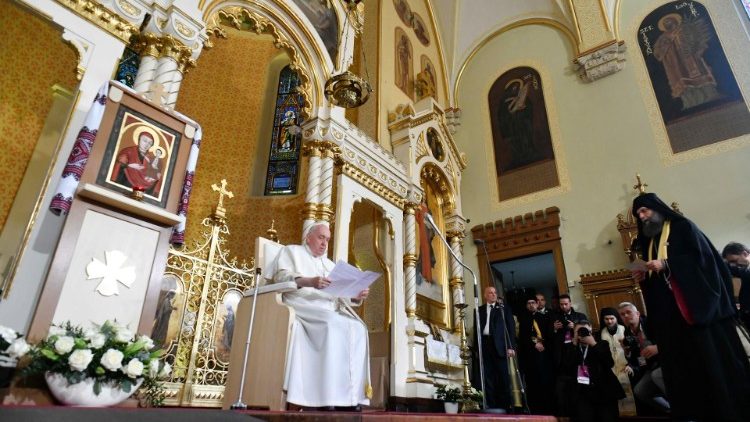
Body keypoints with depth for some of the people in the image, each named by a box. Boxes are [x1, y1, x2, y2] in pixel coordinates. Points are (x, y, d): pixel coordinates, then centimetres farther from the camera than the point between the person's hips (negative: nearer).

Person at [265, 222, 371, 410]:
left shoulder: (330, 264, 31)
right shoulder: (292, 251, 16)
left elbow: (341, 295, 19)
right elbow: (281, 276, -5)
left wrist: (356, 297, -4)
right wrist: (309, 281, -23)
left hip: (329, 310, 6)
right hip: (302, 304, -5)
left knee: (358, 327, -22)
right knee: (333, 324, -34)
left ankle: (351, 395, -26)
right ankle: (330, 395, -33)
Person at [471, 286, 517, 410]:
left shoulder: (504, 308, 11)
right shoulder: (479, 310, 15)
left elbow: (511, 327, 4)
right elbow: (476, 330, 13)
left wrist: (511, 346, -7)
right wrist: (476, 349, 5)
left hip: (499, 344, -2)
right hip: (484, 344, 2)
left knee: (503, 377, 0)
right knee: (487, 378, 1)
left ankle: (505, 405, 7)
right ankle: (491, 406, 5)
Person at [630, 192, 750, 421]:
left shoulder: (682, 227, 3)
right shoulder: (649, 240, 21)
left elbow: (702, 256, -12)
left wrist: (666, 265, -18)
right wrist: (644, 277, 1)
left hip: (700, 304, -6)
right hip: (671, 312, 6)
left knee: (715, 357, -5)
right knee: (685, 363, 1)